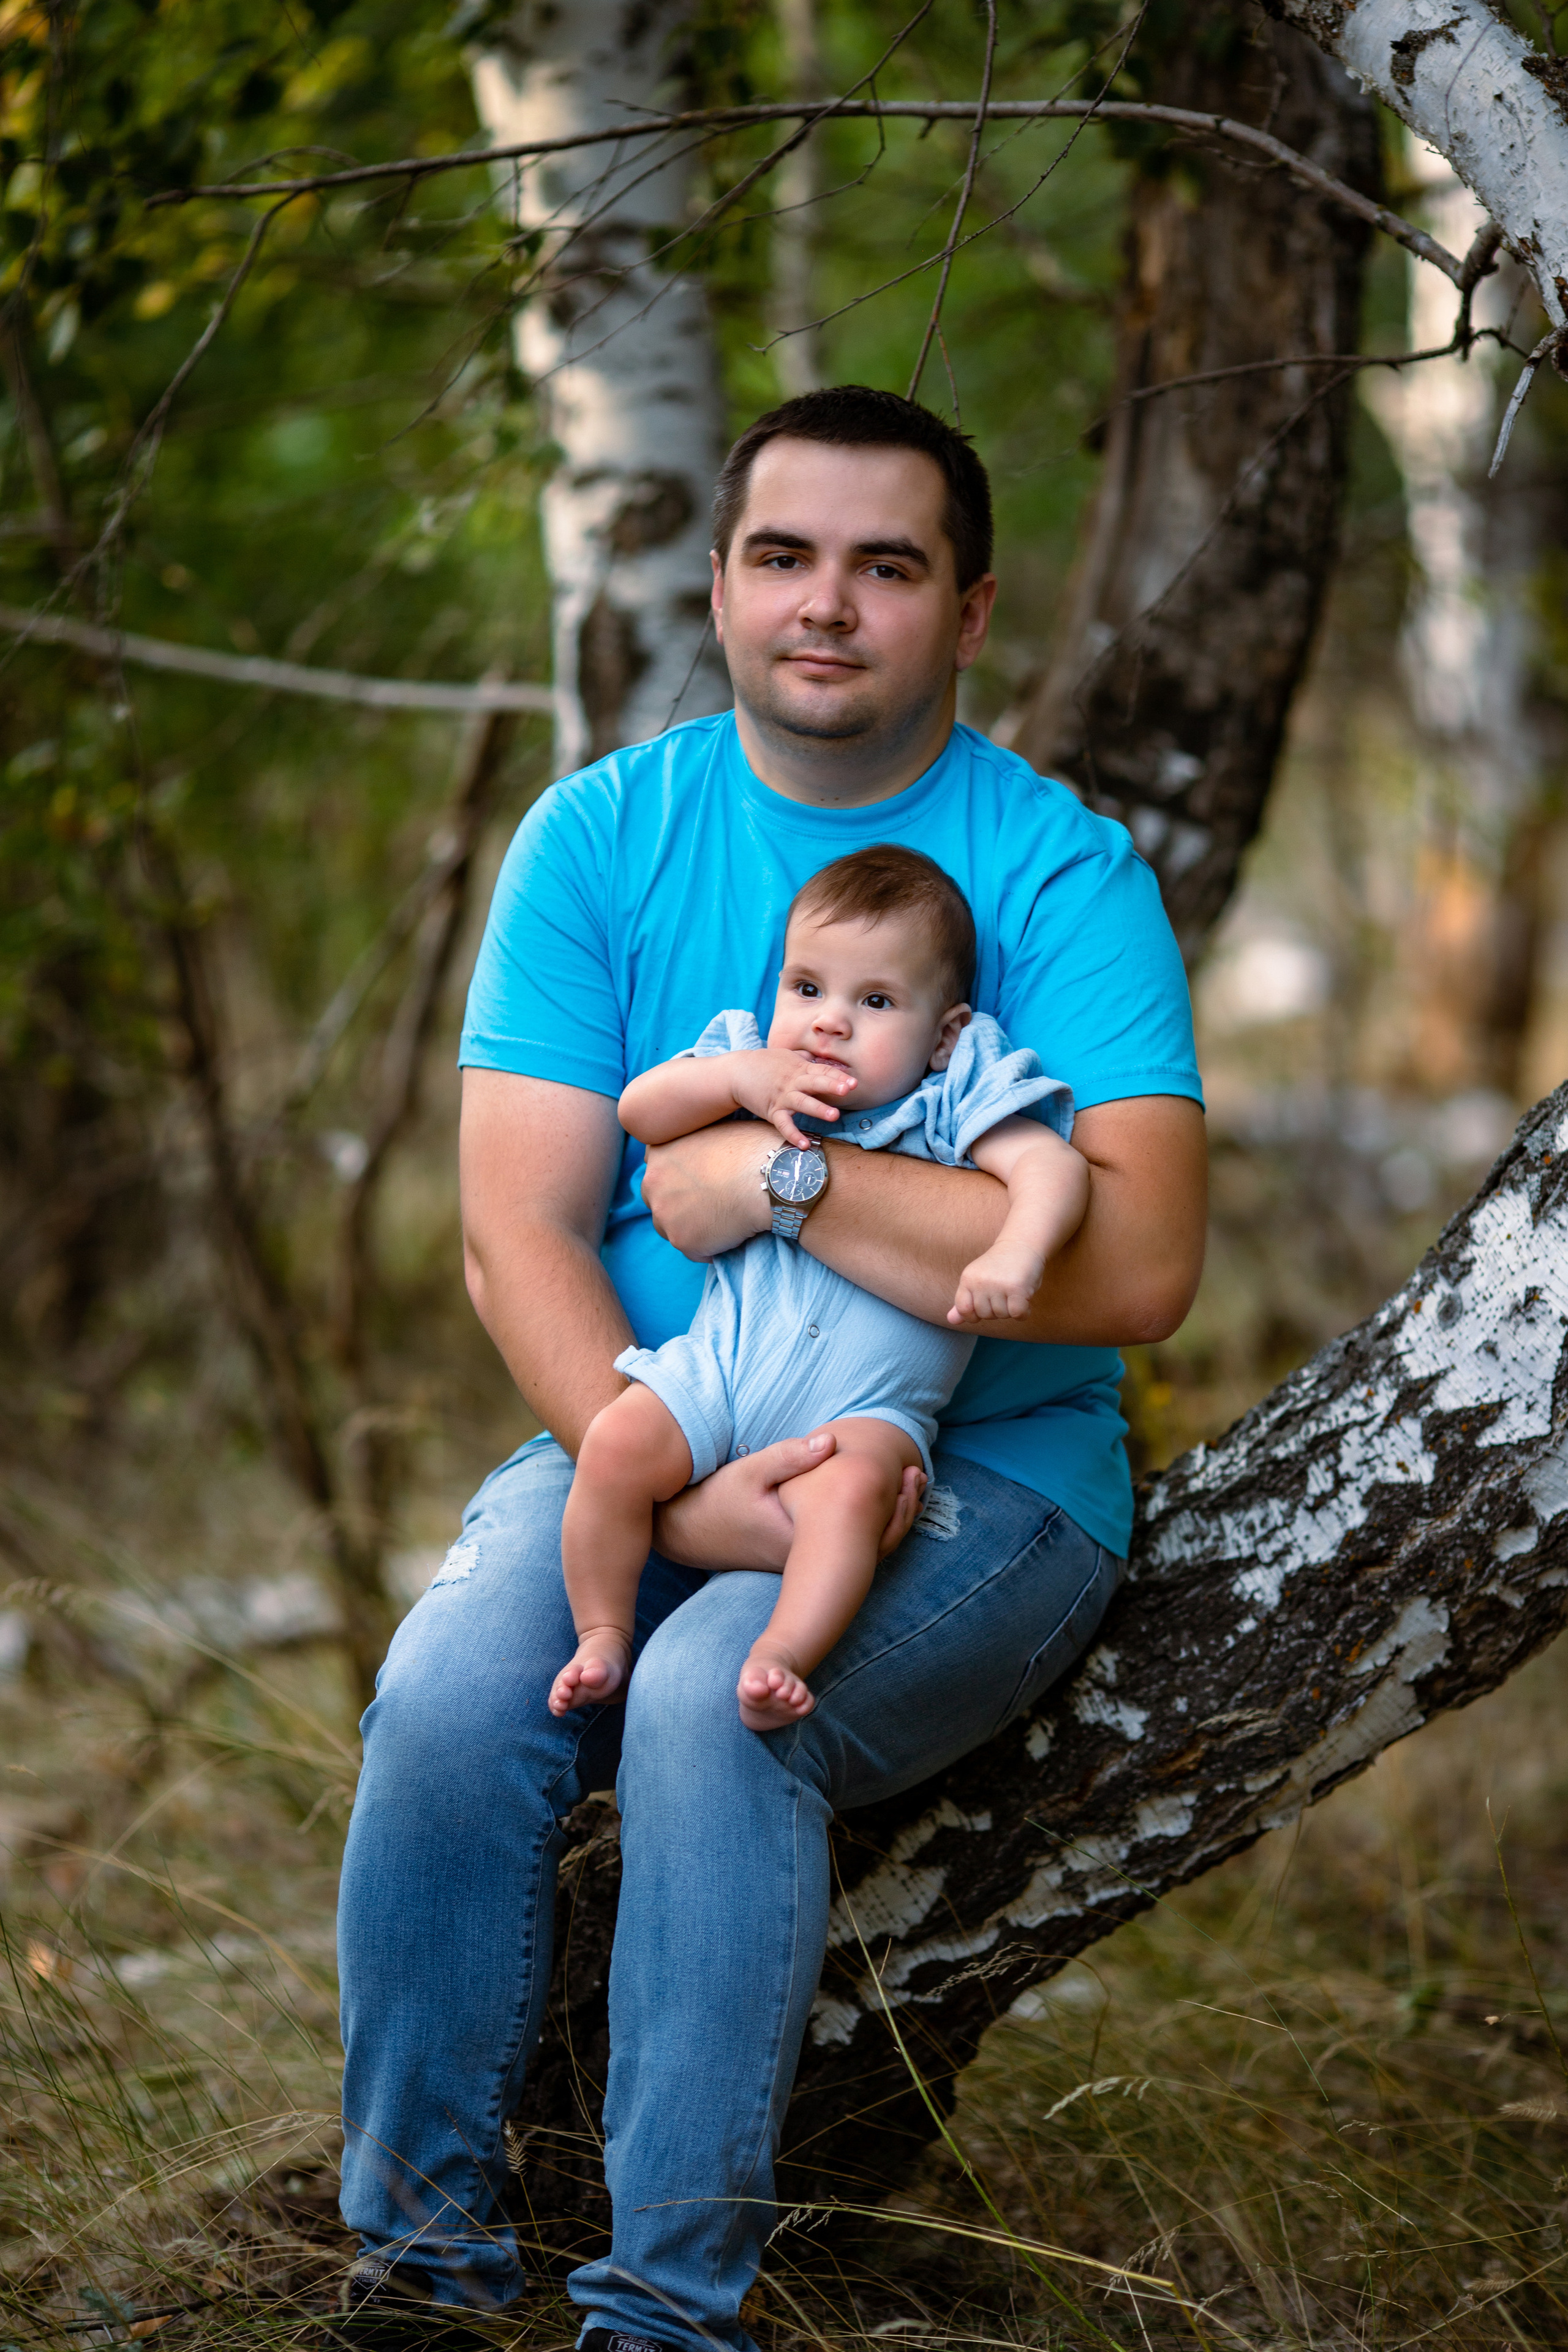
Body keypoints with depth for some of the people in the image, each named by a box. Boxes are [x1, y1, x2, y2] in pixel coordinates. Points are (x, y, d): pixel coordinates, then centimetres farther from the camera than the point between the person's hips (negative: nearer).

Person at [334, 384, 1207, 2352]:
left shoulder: (1061, 872, -5)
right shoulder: (599, 836, 4)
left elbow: (1135, 1265, -19)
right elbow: (518, 1240, -4)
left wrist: (773, 1180, -18)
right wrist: (677, 1489, -21)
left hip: (981, 1479, -3)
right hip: (636, 1447, 3)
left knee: (716, 1698, -32)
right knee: (450, 1689, -26)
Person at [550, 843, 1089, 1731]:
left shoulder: (954, 1105, -2)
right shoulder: (756, 1065, 11)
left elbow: (1055, 1169, -15)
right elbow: (640, 1109, 4)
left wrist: (1015, 1252, -36)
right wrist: (740, 1078, -14)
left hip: (865, 1407, -4)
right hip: (718, 1366, 4)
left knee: (850, 1488, -34)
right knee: (615, 1445, -19)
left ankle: (780, 1657, -39)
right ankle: (604, 1635, -2)